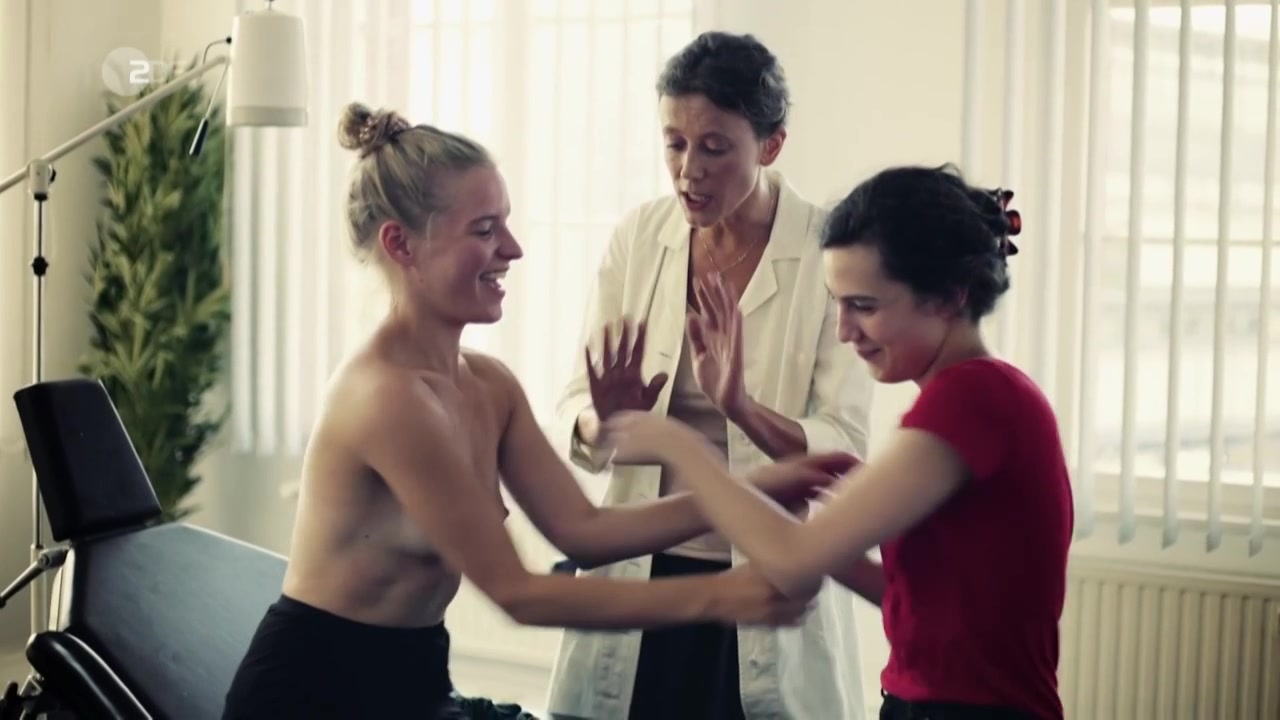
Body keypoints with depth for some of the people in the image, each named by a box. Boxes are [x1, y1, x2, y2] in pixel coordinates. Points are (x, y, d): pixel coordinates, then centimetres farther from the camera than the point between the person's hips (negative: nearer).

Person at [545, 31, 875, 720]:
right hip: (643, 570, 3)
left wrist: (744, 411, -33)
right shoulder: (638, 237, 0)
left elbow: (843, 448, -14)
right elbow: (576, 410, 0)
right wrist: (603, 422, -23)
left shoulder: (829, 254, -10)